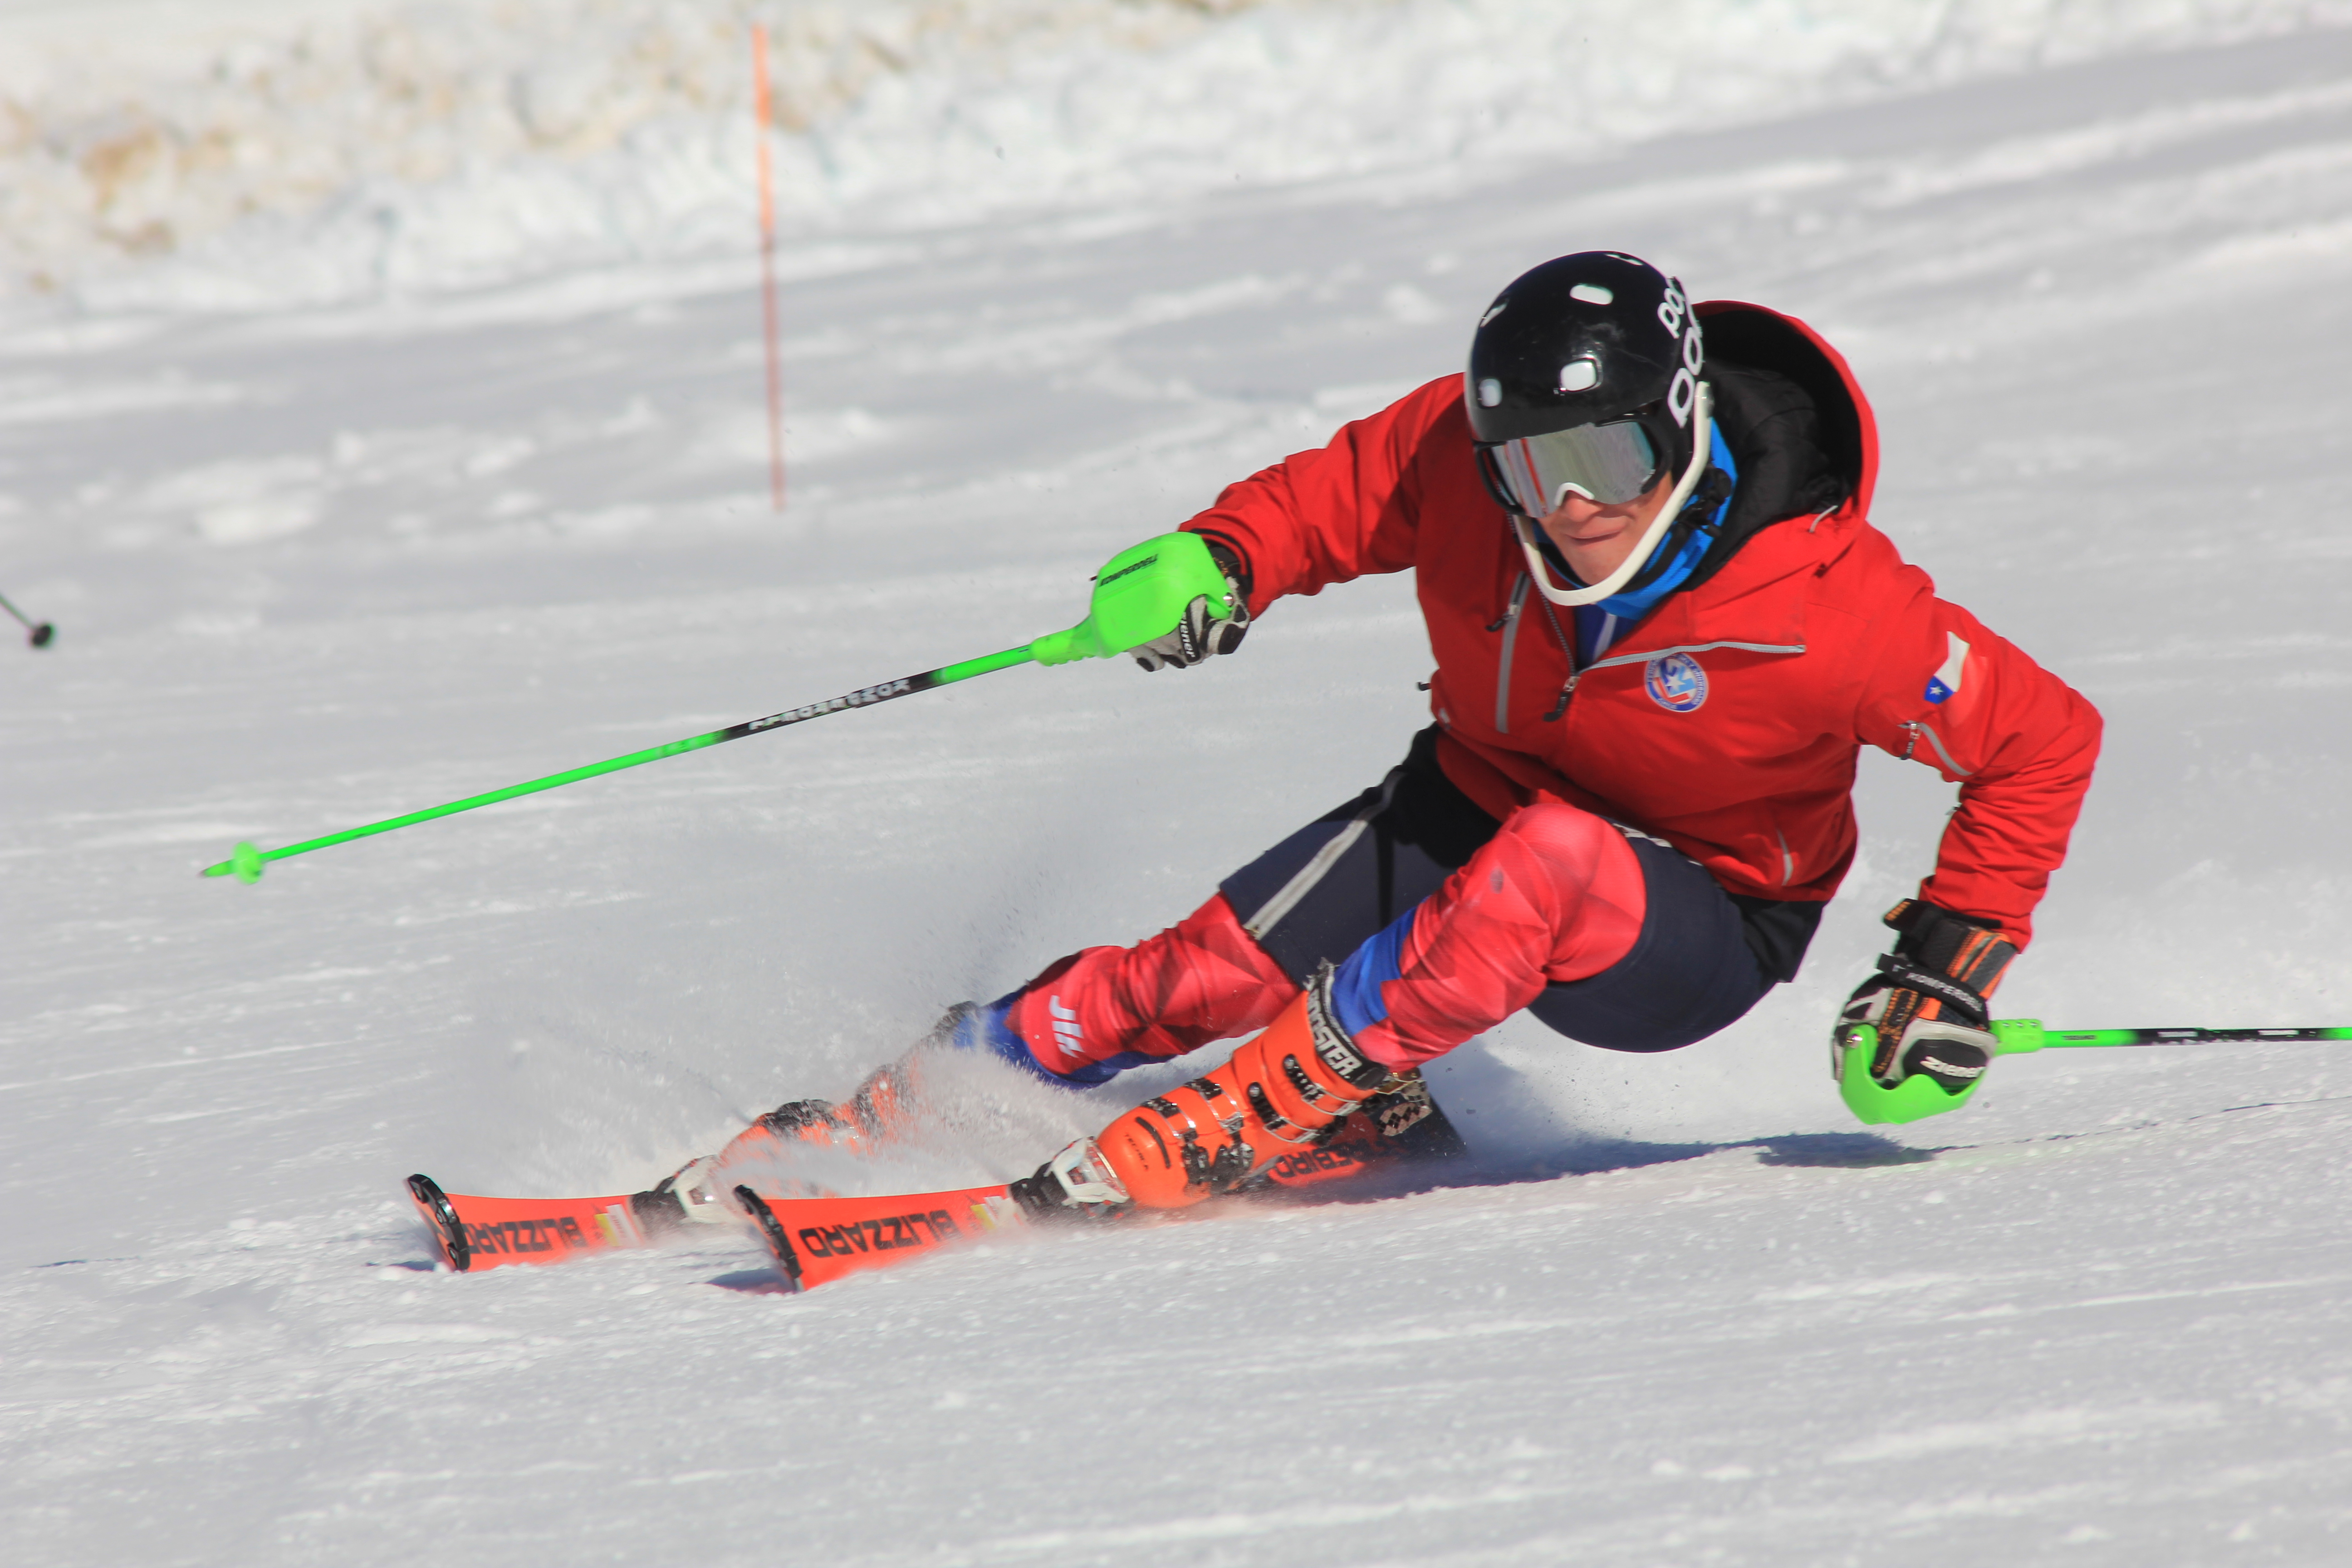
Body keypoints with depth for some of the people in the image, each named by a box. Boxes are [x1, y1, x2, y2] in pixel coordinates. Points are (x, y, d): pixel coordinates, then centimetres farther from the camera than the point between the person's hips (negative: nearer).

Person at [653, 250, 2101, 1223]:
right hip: (1476, 806, 4)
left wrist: (1951, 967, -20)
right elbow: (1332, 497, 1)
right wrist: (1222, 562, -21)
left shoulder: (1826, 609, -30)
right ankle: (888, 1108, -8)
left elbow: (2047, 742, -18)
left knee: (1550, 861, -37)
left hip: (1698, 926, -4)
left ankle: (1250, 1122, -34)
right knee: (1216, 966, -18)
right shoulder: (1456, 454, -19)